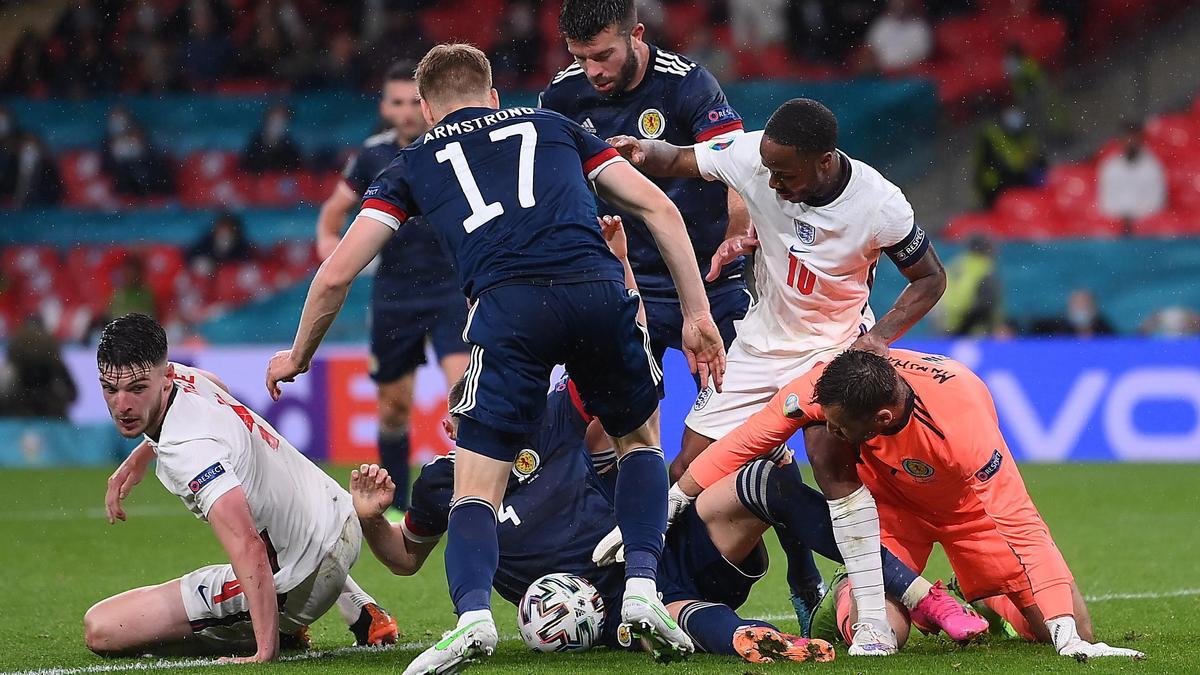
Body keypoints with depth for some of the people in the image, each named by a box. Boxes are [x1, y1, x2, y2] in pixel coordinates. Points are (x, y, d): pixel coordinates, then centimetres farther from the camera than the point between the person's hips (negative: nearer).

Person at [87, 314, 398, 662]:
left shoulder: (189, 450, -32)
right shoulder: (183, 377, -4)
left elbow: (247, 545, -42)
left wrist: (266, 650, -46)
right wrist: (138, 458, 22)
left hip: (296, 583, -9)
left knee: (101, 630, -13)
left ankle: (274, 635, -1)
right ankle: (359, 610, 33)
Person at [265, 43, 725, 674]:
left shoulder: (414, 164, 27)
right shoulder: (552, 126, 31)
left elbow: (336, 274, 22)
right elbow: (658, 207, 21)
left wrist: (297, 356, 38)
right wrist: (697, 313, 22)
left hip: (508, 305, -2)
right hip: (598, 288, 2)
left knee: (475, 489, 6)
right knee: (640, 440, 28)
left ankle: (472, 614, -22)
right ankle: (642, 592, 10)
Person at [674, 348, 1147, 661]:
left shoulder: (963, 422, -43)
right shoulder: (825, 389, -33)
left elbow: (1019, 524, -41)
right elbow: (747, 440, -16)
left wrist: (1068, 637, -46)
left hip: (968, 503, -1)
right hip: (888, 502, 2)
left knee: (1067, 630, -9)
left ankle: (975, 601, 23)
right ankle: (843, 595, 16)